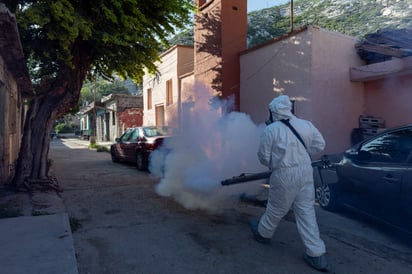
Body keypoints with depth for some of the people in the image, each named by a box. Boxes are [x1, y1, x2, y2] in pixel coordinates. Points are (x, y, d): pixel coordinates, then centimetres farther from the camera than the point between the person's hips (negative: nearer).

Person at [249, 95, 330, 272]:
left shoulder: (271, 129, -12)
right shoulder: (305, 125, 2)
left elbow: (263, 157, -6)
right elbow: (320, 145, 10)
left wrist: (273, 164, 15)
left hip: (285, 175, -4)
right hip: (305, 172, 5)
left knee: (276, 209, 16)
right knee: (306, 211, 11)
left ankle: (263, 233, 41)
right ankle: (317, 255, 14)